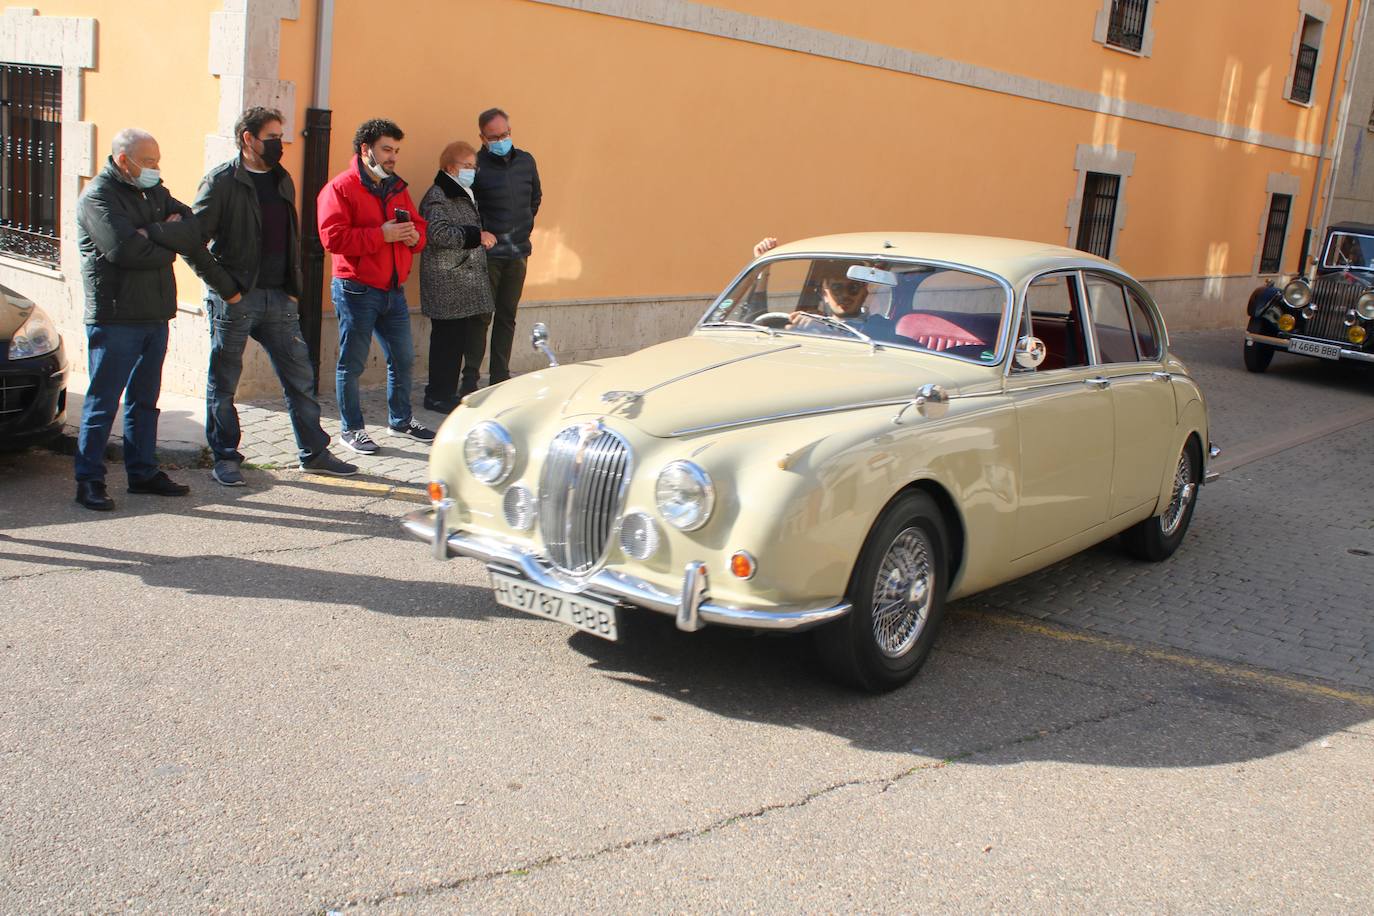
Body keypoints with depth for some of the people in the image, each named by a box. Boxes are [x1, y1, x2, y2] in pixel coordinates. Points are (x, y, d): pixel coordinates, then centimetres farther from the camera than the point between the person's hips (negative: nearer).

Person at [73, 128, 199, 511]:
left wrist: (151, 232, -15)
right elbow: (126, 250, -22)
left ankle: (143, 472, 23)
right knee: (103, 402, -1)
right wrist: (169, 245, -6)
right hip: (115, 318, -7)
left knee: (145, 400, 14)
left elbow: (194, 233, 0)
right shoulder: (98, 196, -8)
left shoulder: (155, 193, 15)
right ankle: (89, 480, 6)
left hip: (155, 316, 7)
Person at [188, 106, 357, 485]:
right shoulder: (221, 181, -8)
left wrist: (294, 287, 11)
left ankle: (314, 452, 16)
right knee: (222, 383, 4)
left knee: (300, 378, 7)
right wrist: (225, 288, -13)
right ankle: (225, 458, 16)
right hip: (236, 299, -6)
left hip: (279, 298, 6)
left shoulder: (282, 180, 13)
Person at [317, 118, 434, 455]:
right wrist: (382, 234, -21)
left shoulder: (397, 188, 15)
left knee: (403, 359, 14)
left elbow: (418, 225, 22)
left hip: (393, 290, 7)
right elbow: (333, 237, -19)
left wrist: (414, 236, -3)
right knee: (352, 363, 2)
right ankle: (351, 429, 13)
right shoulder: (340, 187, -8)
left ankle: (400, 420, 30)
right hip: (356, 290, -7)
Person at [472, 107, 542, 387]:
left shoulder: (526, 161, 7)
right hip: (487, 255, -5)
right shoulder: (476, 166, -10)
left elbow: (535, 197, 22)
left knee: (507, 317, 10)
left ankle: (500, 379, 17)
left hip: (518, 252, 5)